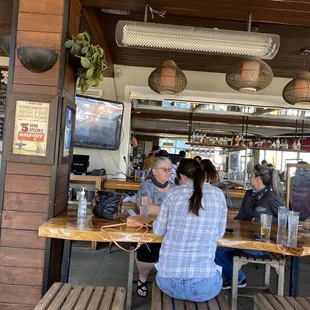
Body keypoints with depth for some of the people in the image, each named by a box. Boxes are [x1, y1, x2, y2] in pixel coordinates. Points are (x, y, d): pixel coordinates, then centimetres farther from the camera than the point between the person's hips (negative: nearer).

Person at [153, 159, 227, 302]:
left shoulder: (174, 192, 1)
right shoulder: (218, 194, 3)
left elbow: (159, 230, 10)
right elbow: (220, 232, 12)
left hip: (168, 281, 1)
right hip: (202, 284, -1)